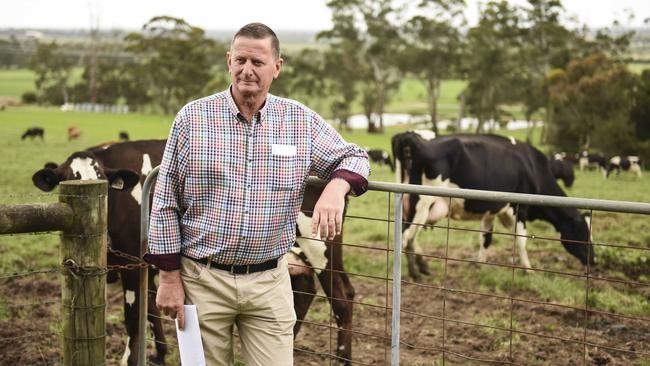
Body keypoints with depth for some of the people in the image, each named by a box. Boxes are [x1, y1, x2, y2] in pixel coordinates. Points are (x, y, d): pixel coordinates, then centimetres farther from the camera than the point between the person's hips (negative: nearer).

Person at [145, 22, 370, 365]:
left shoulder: (301, 120, 2)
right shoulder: (192, 118, -4)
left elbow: (354, 157, 11)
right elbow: (165, 202, -1)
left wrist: (335, 188, -14)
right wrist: (169, 277, -4)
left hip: (270, 281, 1)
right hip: (202, 279, -1)